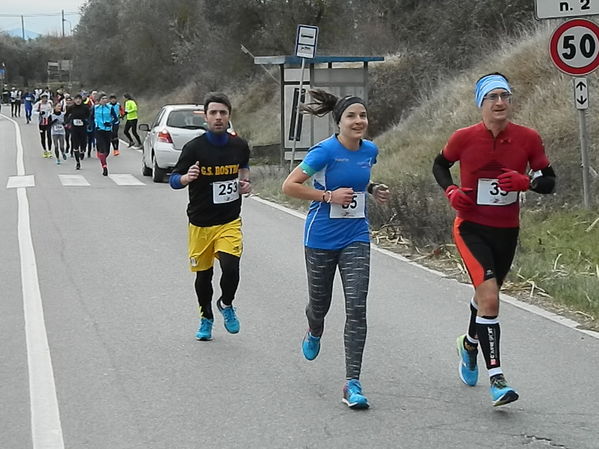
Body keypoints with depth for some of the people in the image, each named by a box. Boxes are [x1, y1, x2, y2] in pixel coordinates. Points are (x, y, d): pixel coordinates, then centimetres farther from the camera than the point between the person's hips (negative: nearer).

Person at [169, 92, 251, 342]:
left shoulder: (239, 145, -1)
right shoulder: (194, 148, -12)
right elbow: (173, 180, -9)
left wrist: (245, 181, 4)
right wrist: (187, 177, -31)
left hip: (230, 221, 1)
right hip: (200, 223, -1)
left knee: (230, 267, -19)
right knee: (203, 274, 11)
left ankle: (226, 304, 13)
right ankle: (206, 319, 35)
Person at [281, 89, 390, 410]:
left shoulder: (370, 150, 2)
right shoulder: (326, 151, -16)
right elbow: (289, 186, -16)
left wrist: (372, 189, 5)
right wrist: (330, 196, -21)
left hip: (356, 239, 3)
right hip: (321, 239, -3)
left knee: (357, 308, -9)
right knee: (320, 303, 14)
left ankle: (352, 383, -7)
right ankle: (314, 333, 53)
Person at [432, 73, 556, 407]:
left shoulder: (528, 138, -7)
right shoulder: (464, 138, -10)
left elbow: (550, 181, -1)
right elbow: (440, 164, 9)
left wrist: (526, 182, -21)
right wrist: (451, 191, -10)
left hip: (507, 231, 3)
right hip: (472, 228, -3)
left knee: (487, 296, 22)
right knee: (490, 298, -20)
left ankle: (470, 344, 53)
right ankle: (497, 378, -19)